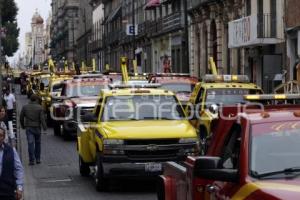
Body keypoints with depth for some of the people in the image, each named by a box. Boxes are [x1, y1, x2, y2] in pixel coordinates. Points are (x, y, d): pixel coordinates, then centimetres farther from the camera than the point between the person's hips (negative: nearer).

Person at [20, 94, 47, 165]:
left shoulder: (25, 107, 2)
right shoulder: (39, 107, -6)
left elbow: (21, 117, 6)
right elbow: (42, 118, -11)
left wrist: (22, 125, 19)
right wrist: (44, 127, -6)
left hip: (28, 127, 1)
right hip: (37, 127, -1)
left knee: (30, 143, -3)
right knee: (37, 143, 14)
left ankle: (31, 160, -9)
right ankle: (38, 159, 19)